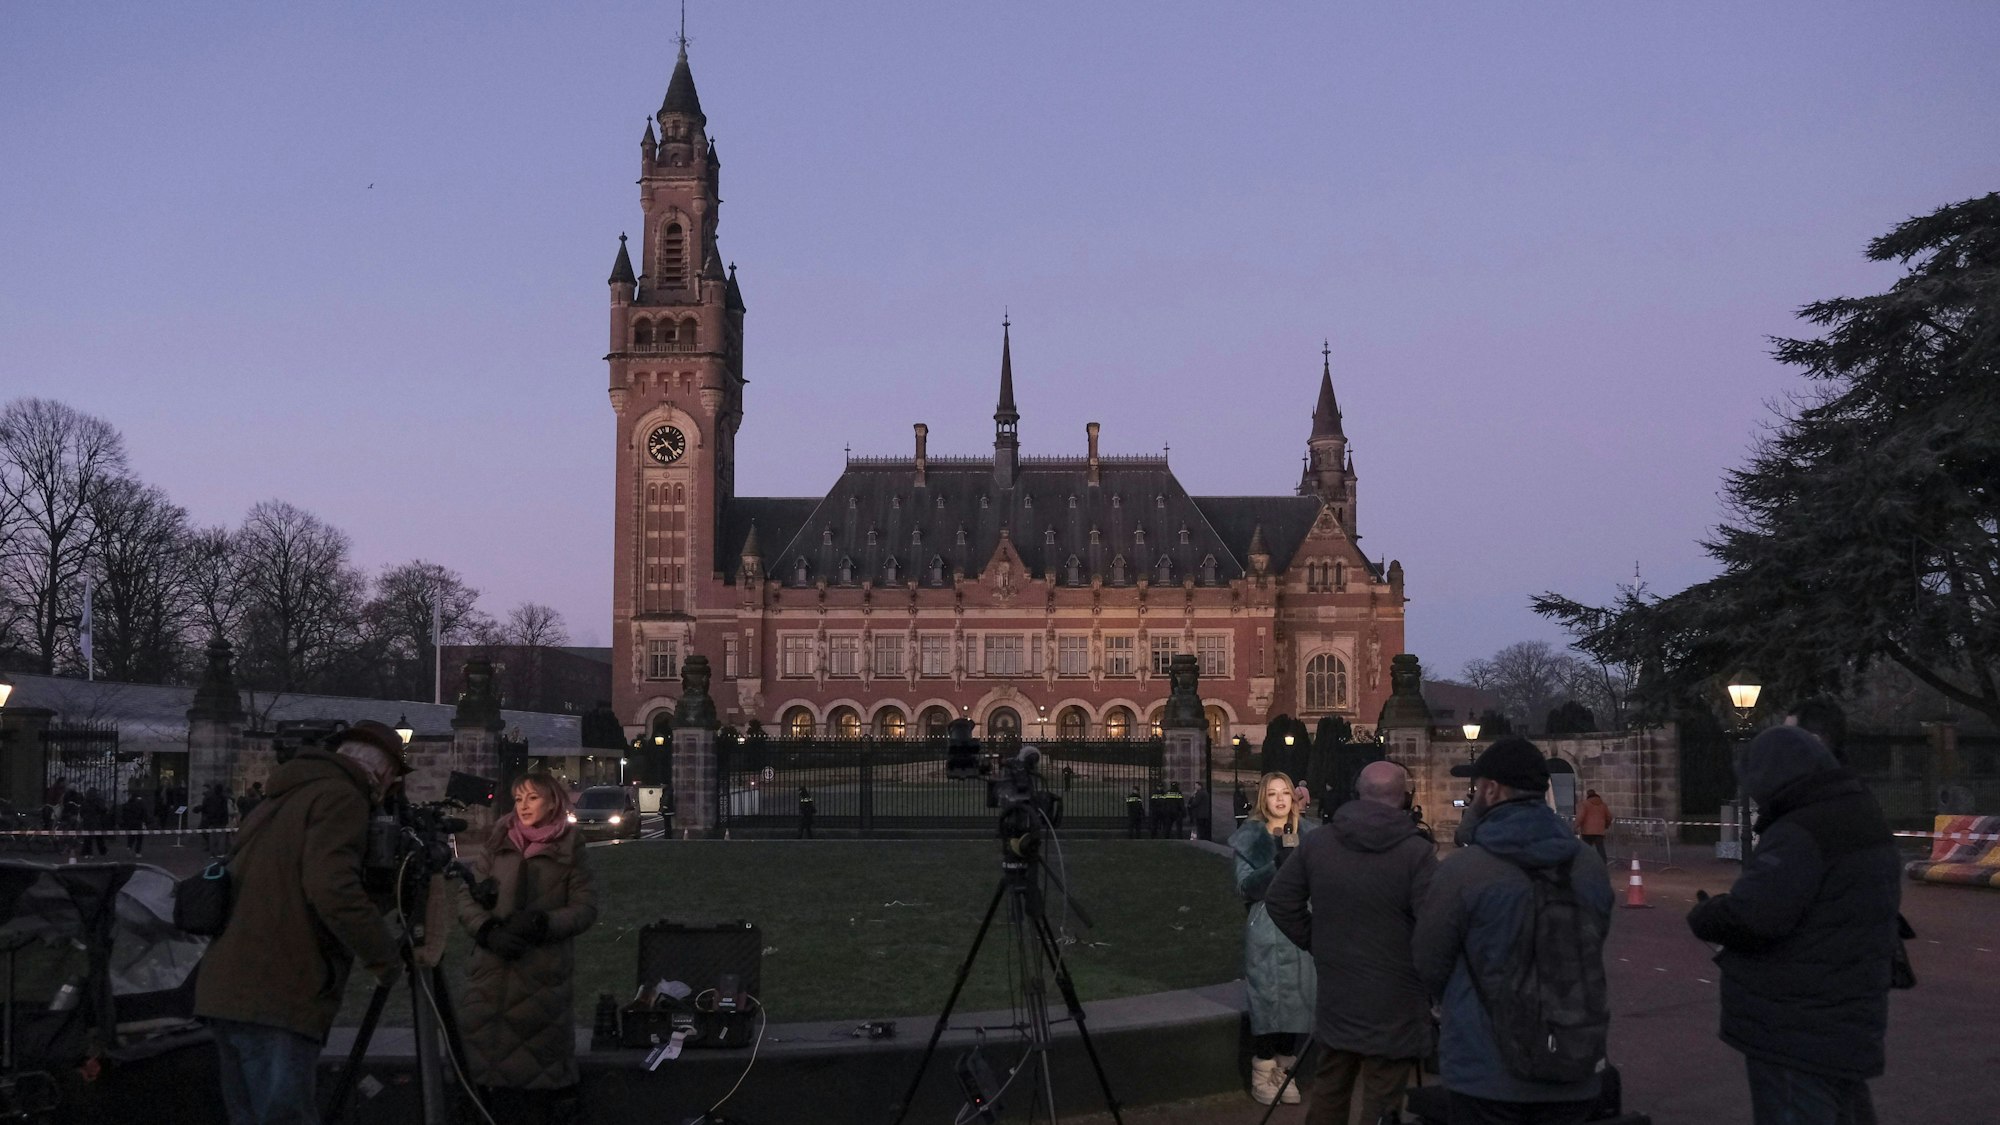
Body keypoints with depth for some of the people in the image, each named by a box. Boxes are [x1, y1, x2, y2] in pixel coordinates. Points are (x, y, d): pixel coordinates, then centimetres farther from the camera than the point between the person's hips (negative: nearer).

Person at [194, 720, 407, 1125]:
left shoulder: (280, 800, 22)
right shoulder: (340, 798, -5)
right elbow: (332, 890, -19)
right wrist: (382, 955, -9)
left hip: (225, 992, 9)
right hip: (277, 999, -9)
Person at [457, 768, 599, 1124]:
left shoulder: (569, 850, 6)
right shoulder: (498, 845, 13)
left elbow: (585, 908, 1)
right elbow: (466, 897, 7)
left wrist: (540, 924, -14)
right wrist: (488, 931, -11)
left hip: (545, 976, -2)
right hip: (492, 972, 2)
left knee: (542, 1071, -3)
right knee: (484, 1057, 0)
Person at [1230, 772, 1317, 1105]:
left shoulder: (1305, 835, 9)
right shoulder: (1251, 837, -2)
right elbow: (1244, 887, -11)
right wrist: (1275, 866, -24)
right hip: (1265, 931, -4)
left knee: (1296, 999, 4)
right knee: (1268, 999, -6)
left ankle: (1284, 1070, 14)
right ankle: (1262, 1074, 3)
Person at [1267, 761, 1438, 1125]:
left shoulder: (1318, 843, 2)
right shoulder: (1416, 852, -16)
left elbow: (1279, 901, 7)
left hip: (1335, 996, 5)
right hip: (1394, 1006, -5)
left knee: (1329, 1089, 18)